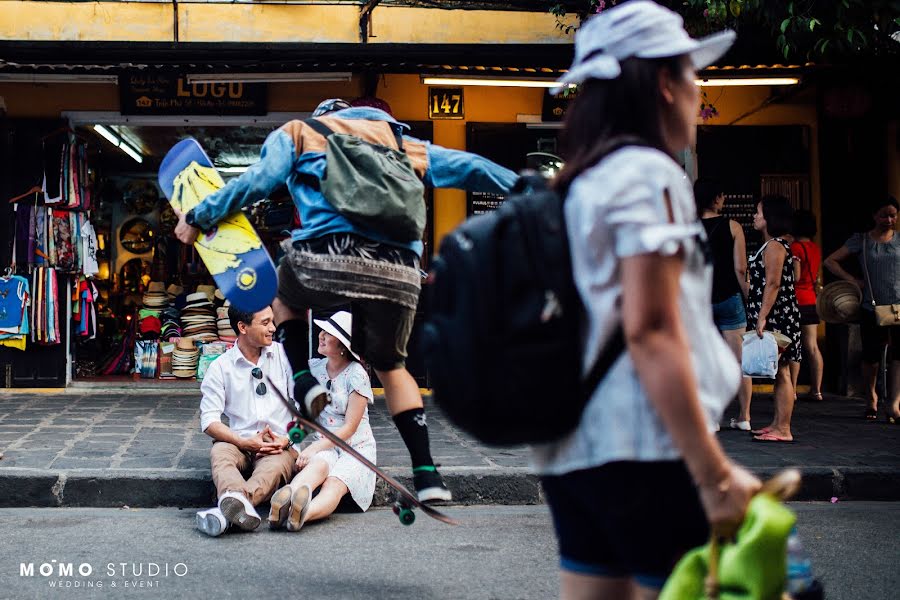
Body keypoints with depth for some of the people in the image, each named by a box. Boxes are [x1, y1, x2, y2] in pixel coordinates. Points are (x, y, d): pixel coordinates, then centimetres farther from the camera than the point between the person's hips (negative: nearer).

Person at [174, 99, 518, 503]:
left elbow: (258, 180, 7)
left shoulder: (298, 133, 23)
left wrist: (197, 218, 16)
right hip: (400, 273, 3)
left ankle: (305, 383, 12)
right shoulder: (402, 142, 31)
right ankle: (427, 473, 15)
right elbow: (472, 168, 28)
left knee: (283, 293, 33)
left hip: (327, 257, -3)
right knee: (390, 367, 24)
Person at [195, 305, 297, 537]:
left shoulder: (284, 355, 9)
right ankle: (240, 507, -62)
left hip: (281, 446, 0)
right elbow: (209, 421, -1)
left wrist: (287, 439, -11)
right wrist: (245, 442, -16)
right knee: (219, 452, -33)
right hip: (241, 443, 1)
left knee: (275, 466, -35)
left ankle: (229, 508, -60)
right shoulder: (220, 367, 6)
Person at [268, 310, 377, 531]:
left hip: (356, 448, -3)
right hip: (323, 446, 3)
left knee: (334, 484, -34)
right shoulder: (314, 367, 8)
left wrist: (314, 448, -18)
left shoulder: (356, 375, -8)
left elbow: (349, 428, -10)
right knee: (318, 465, -34)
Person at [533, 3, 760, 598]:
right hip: (643, 447, -9)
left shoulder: (578, 183, 16)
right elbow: (650, 333, -17)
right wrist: (714, 472, -18)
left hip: (573, 448, 9)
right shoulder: (648, 173, -8)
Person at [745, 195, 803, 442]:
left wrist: (762, 316, -23)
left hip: (777, 316, -10)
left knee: (781, 372, -8)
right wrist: (760, 315, 22)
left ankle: (783, 430, -7)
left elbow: (773, 283, -20)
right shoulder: (773, 245, 19)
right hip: (776, 318, 10)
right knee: (778, 372, 13)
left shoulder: (774, 246, -12)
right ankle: (777, 424, 19)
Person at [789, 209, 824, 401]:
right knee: (812, 347, 8)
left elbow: (795, 277, -17)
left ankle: (792, 390, -2)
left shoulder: (795, 247, -13)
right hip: (811, 300, 7)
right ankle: (817, 389, 9)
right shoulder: (816, 248, 11)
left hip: (796, 300, -7)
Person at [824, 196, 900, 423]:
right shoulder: (861, 240, 4)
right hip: (872, 308, 0)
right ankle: (872, 398, 28)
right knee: (871, 356, 5)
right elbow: (830, 261, 6)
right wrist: (853, 280, -4)